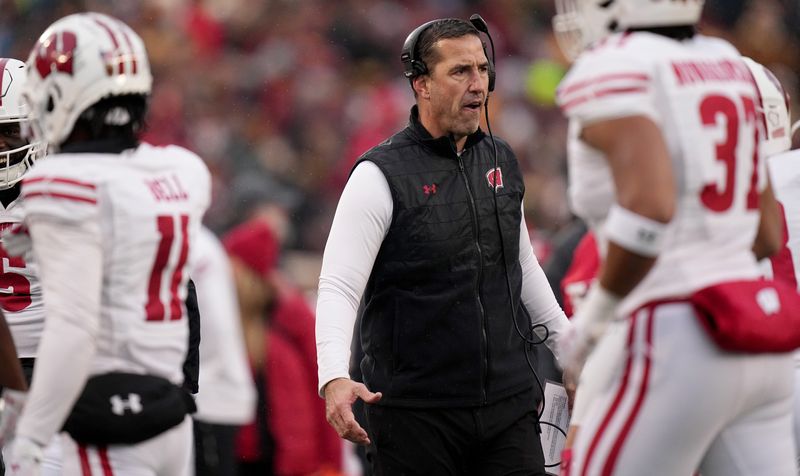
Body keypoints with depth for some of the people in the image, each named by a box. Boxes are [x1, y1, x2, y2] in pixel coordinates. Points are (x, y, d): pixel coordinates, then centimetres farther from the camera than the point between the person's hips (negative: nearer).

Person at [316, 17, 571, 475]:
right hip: (417, 414, -5)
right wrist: (335, 378, -30)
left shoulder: (501, 162, 11)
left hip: (509, 401, 5)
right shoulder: (382, 175, -8)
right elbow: (339, 288, -15)